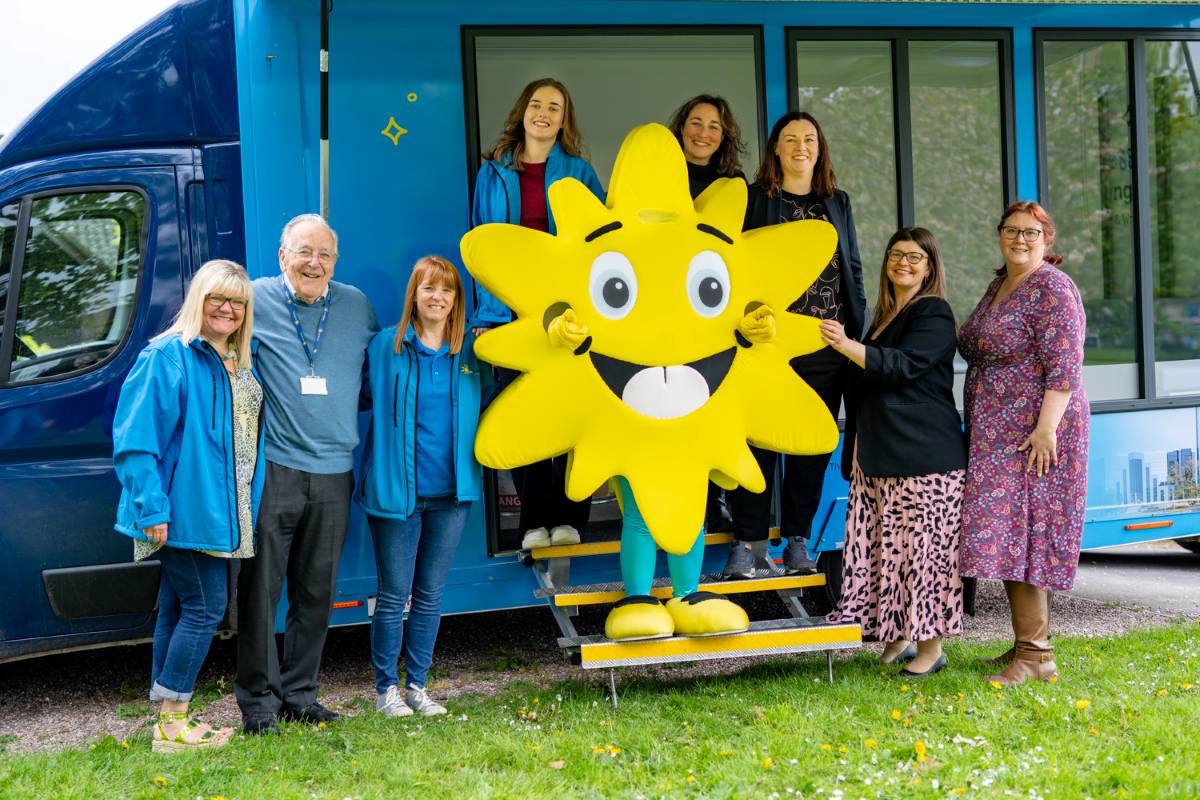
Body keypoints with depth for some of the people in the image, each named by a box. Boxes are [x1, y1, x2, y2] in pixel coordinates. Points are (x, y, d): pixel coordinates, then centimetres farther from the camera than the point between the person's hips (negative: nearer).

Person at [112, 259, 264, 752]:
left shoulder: (240, 366, 15)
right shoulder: (168, 356, -10)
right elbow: (136, 438, -16)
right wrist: (152, 507, -21)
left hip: (217, 513, 8)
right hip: (184, 508, -8)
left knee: (178, 608, 12)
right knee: (205, 606, -8)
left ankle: (170, 722, 18)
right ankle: (172, 725, 0)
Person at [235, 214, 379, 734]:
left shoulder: (356, 306, 10)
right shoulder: (256, 300, -1)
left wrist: (345, 419, 12)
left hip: (334, 473, 4)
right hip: (272, 469, -4)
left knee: (316, 593, 10)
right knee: (260, 590, -1)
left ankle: (299, 695, 21)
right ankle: (258, 700, 9)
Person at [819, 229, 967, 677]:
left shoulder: (934, 314, -6)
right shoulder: (885, 316, 20)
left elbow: (902, 365, -20)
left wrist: (846, 346, -30)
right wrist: (855, 449, 28)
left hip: (925, 453, -8)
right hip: (880, 455, 8)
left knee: (923, 542, -5)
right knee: (885, 543, 6)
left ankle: (930, 646, 3)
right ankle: (896, 637, 15)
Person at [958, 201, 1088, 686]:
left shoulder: (1052, 288, -11)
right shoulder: (999, 286, 17)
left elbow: (1064, 366, -20)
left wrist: (1046, 427, -25)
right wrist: (959, 337, 12)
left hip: (1034, 433, -9)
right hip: (998, 435, 9)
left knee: (1018, 532, -11)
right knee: (1012, 536, 9)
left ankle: (1035, 656, -7)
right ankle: (1029, 644, 17)